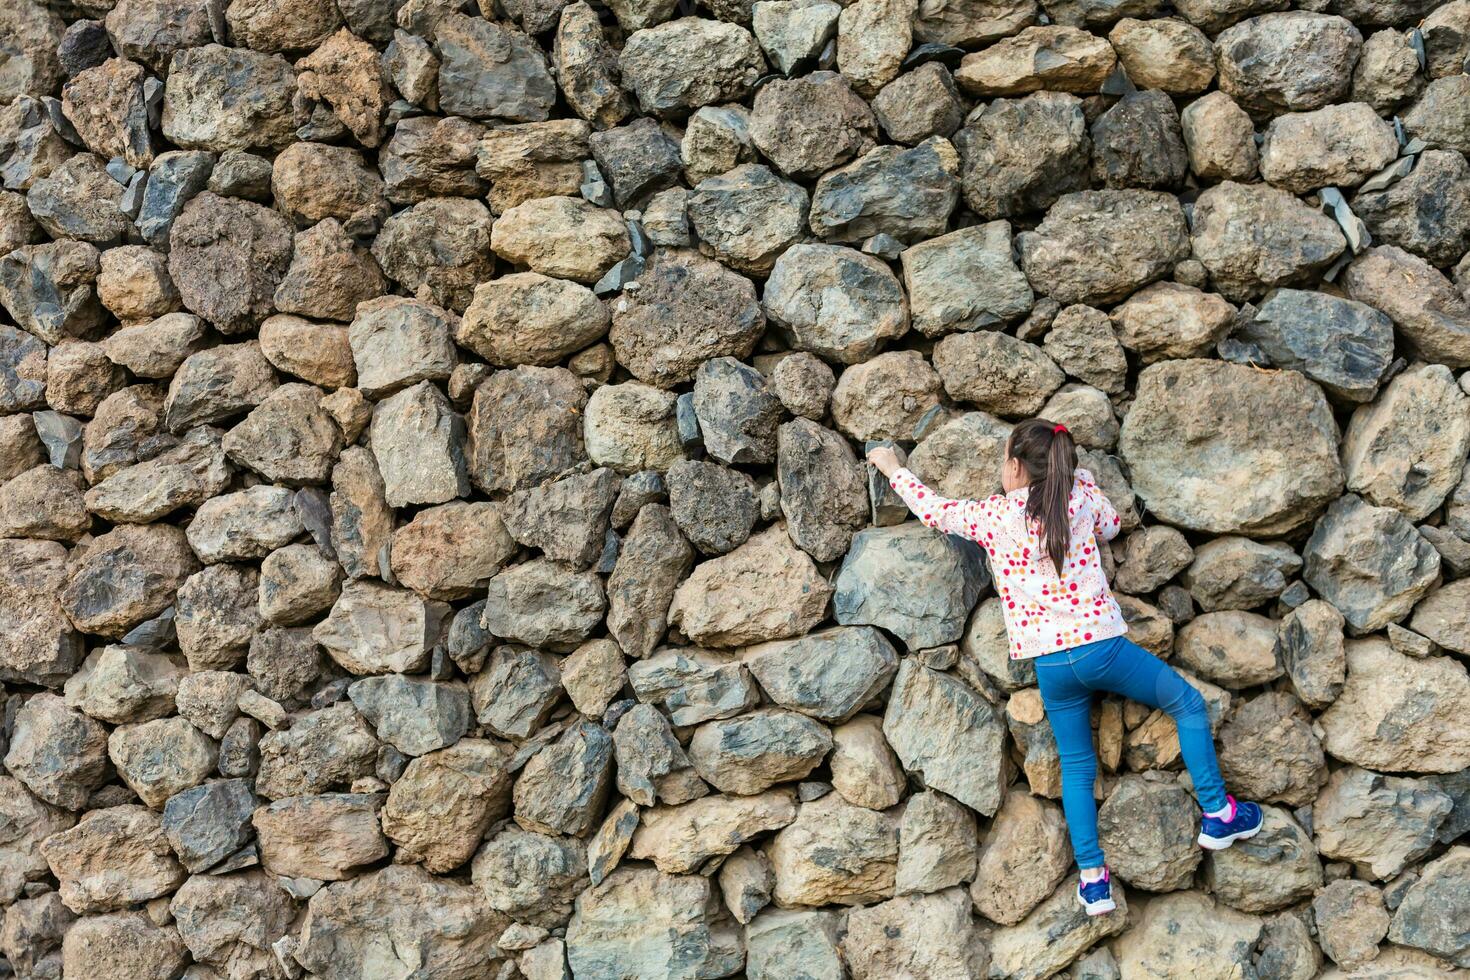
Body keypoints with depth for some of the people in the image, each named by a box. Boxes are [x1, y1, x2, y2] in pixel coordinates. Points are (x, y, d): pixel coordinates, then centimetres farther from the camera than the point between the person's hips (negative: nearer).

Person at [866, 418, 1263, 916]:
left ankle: (1093, 879, 13)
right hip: (1102, 645, -1)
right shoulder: (1082, 496, 1)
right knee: (1188, 703, 20)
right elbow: (1110, 526, 23)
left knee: (1077, 767, 15)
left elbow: (934, 510, 15)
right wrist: (1075, 473, 27)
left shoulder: (992, 515, 0)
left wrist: (893, 468, 29)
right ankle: (1217, 813, 20)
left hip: (1051, 664, 1)